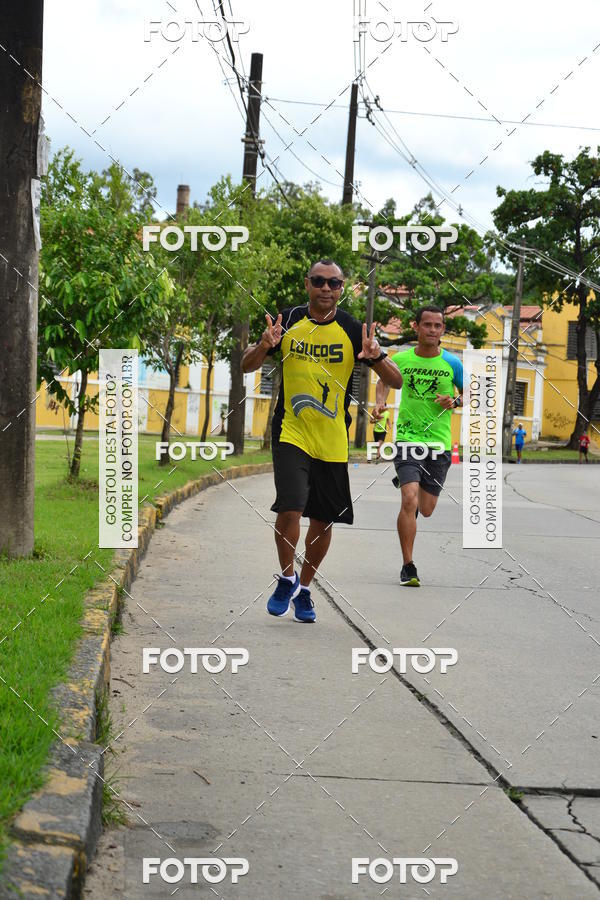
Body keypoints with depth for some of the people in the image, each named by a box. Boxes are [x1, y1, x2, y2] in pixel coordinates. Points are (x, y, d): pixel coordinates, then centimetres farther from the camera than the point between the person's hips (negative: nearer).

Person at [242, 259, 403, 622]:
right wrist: (264, 347, -15)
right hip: (291, 432, -1)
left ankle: (304, 589, 31)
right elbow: (247, 366, 6)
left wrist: (377, 357, -26)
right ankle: (287, 578, 7)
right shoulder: (288, 320, -1)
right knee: (290, 509, -18)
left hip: (333, 441, 1)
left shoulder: (353, 330, -4)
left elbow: (396, 381, -5)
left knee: (323, 519, 9)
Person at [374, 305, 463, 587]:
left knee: (425, 510, 9)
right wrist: (380, 402, 1)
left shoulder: (452, 363, -1)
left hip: (439, 443, 2)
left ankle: (405, 483, 48)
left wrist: (455, 401, -10)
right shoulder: (400, 360, 0)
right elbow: (383, 382, 20)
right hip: (407, 439, -1)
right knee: (409, 501, -19)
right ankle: (408, 567, -10)